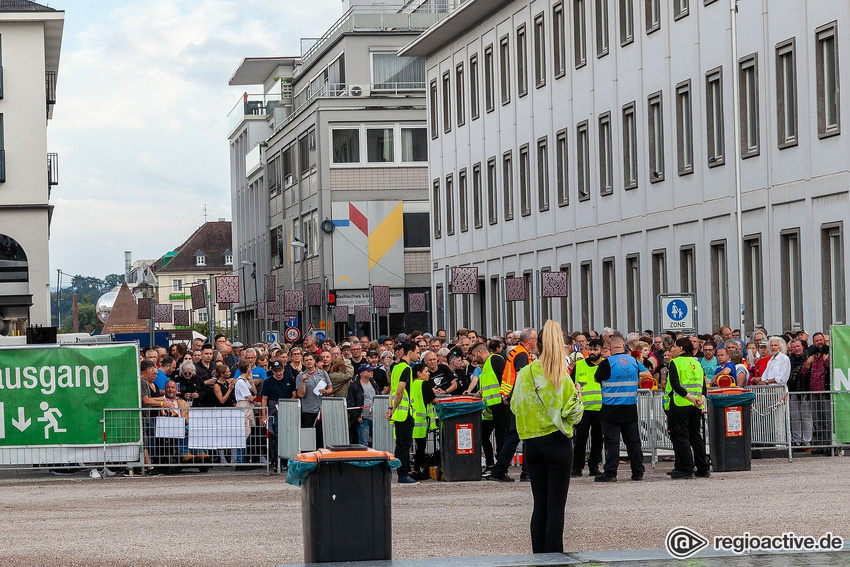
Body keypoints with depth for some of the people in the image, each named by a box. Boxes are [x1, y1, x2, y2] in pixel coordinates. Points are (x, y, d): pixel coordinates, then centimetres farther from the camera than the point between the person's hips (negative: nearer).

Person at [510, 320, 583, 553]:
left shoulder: (524, 374, 1)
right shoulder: (561, 377, -12)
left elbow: (515, 407, 8)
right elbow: (572, 412, -13)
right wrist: (577, 398, 5)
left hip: (532, 444, 4)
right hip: (557, 443, -4)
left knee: (539, 505, 12)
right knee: (556, 506, -1)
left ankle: (538, 555, 13)